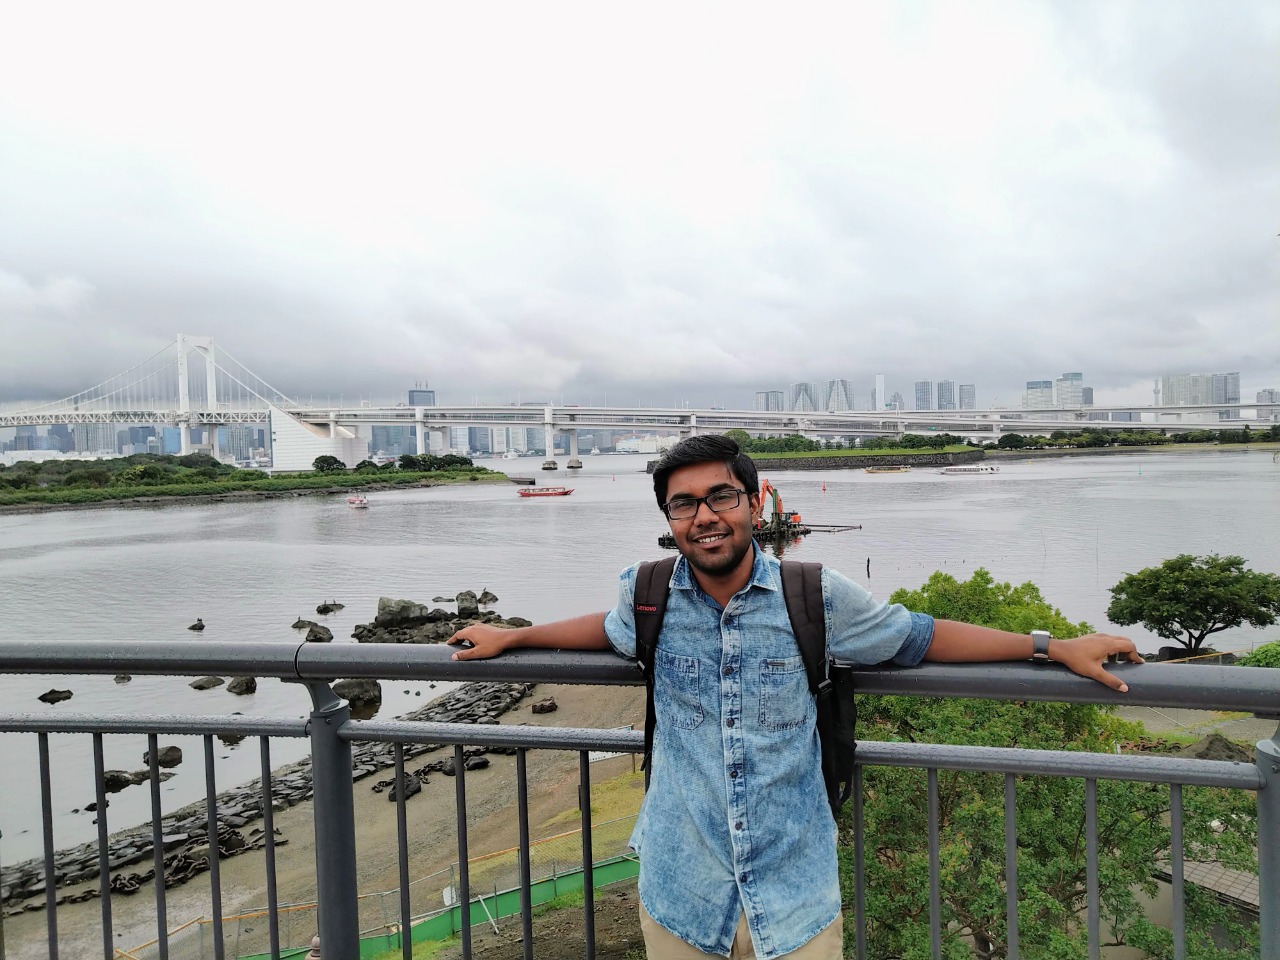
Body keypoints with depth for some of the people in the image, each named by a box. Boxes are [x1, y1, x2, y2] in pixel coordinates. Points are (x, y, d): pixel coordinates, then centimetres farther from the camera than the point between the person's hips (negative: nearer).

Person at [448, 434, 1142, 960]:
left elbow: (920, 638, 2)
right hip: (680, 892, 1)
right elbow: (613, 629, 16)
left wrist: (1056, 647, 1)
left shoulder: (817, 598, -11)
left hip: (794, 898, -1)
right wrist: (510, 637, 19)